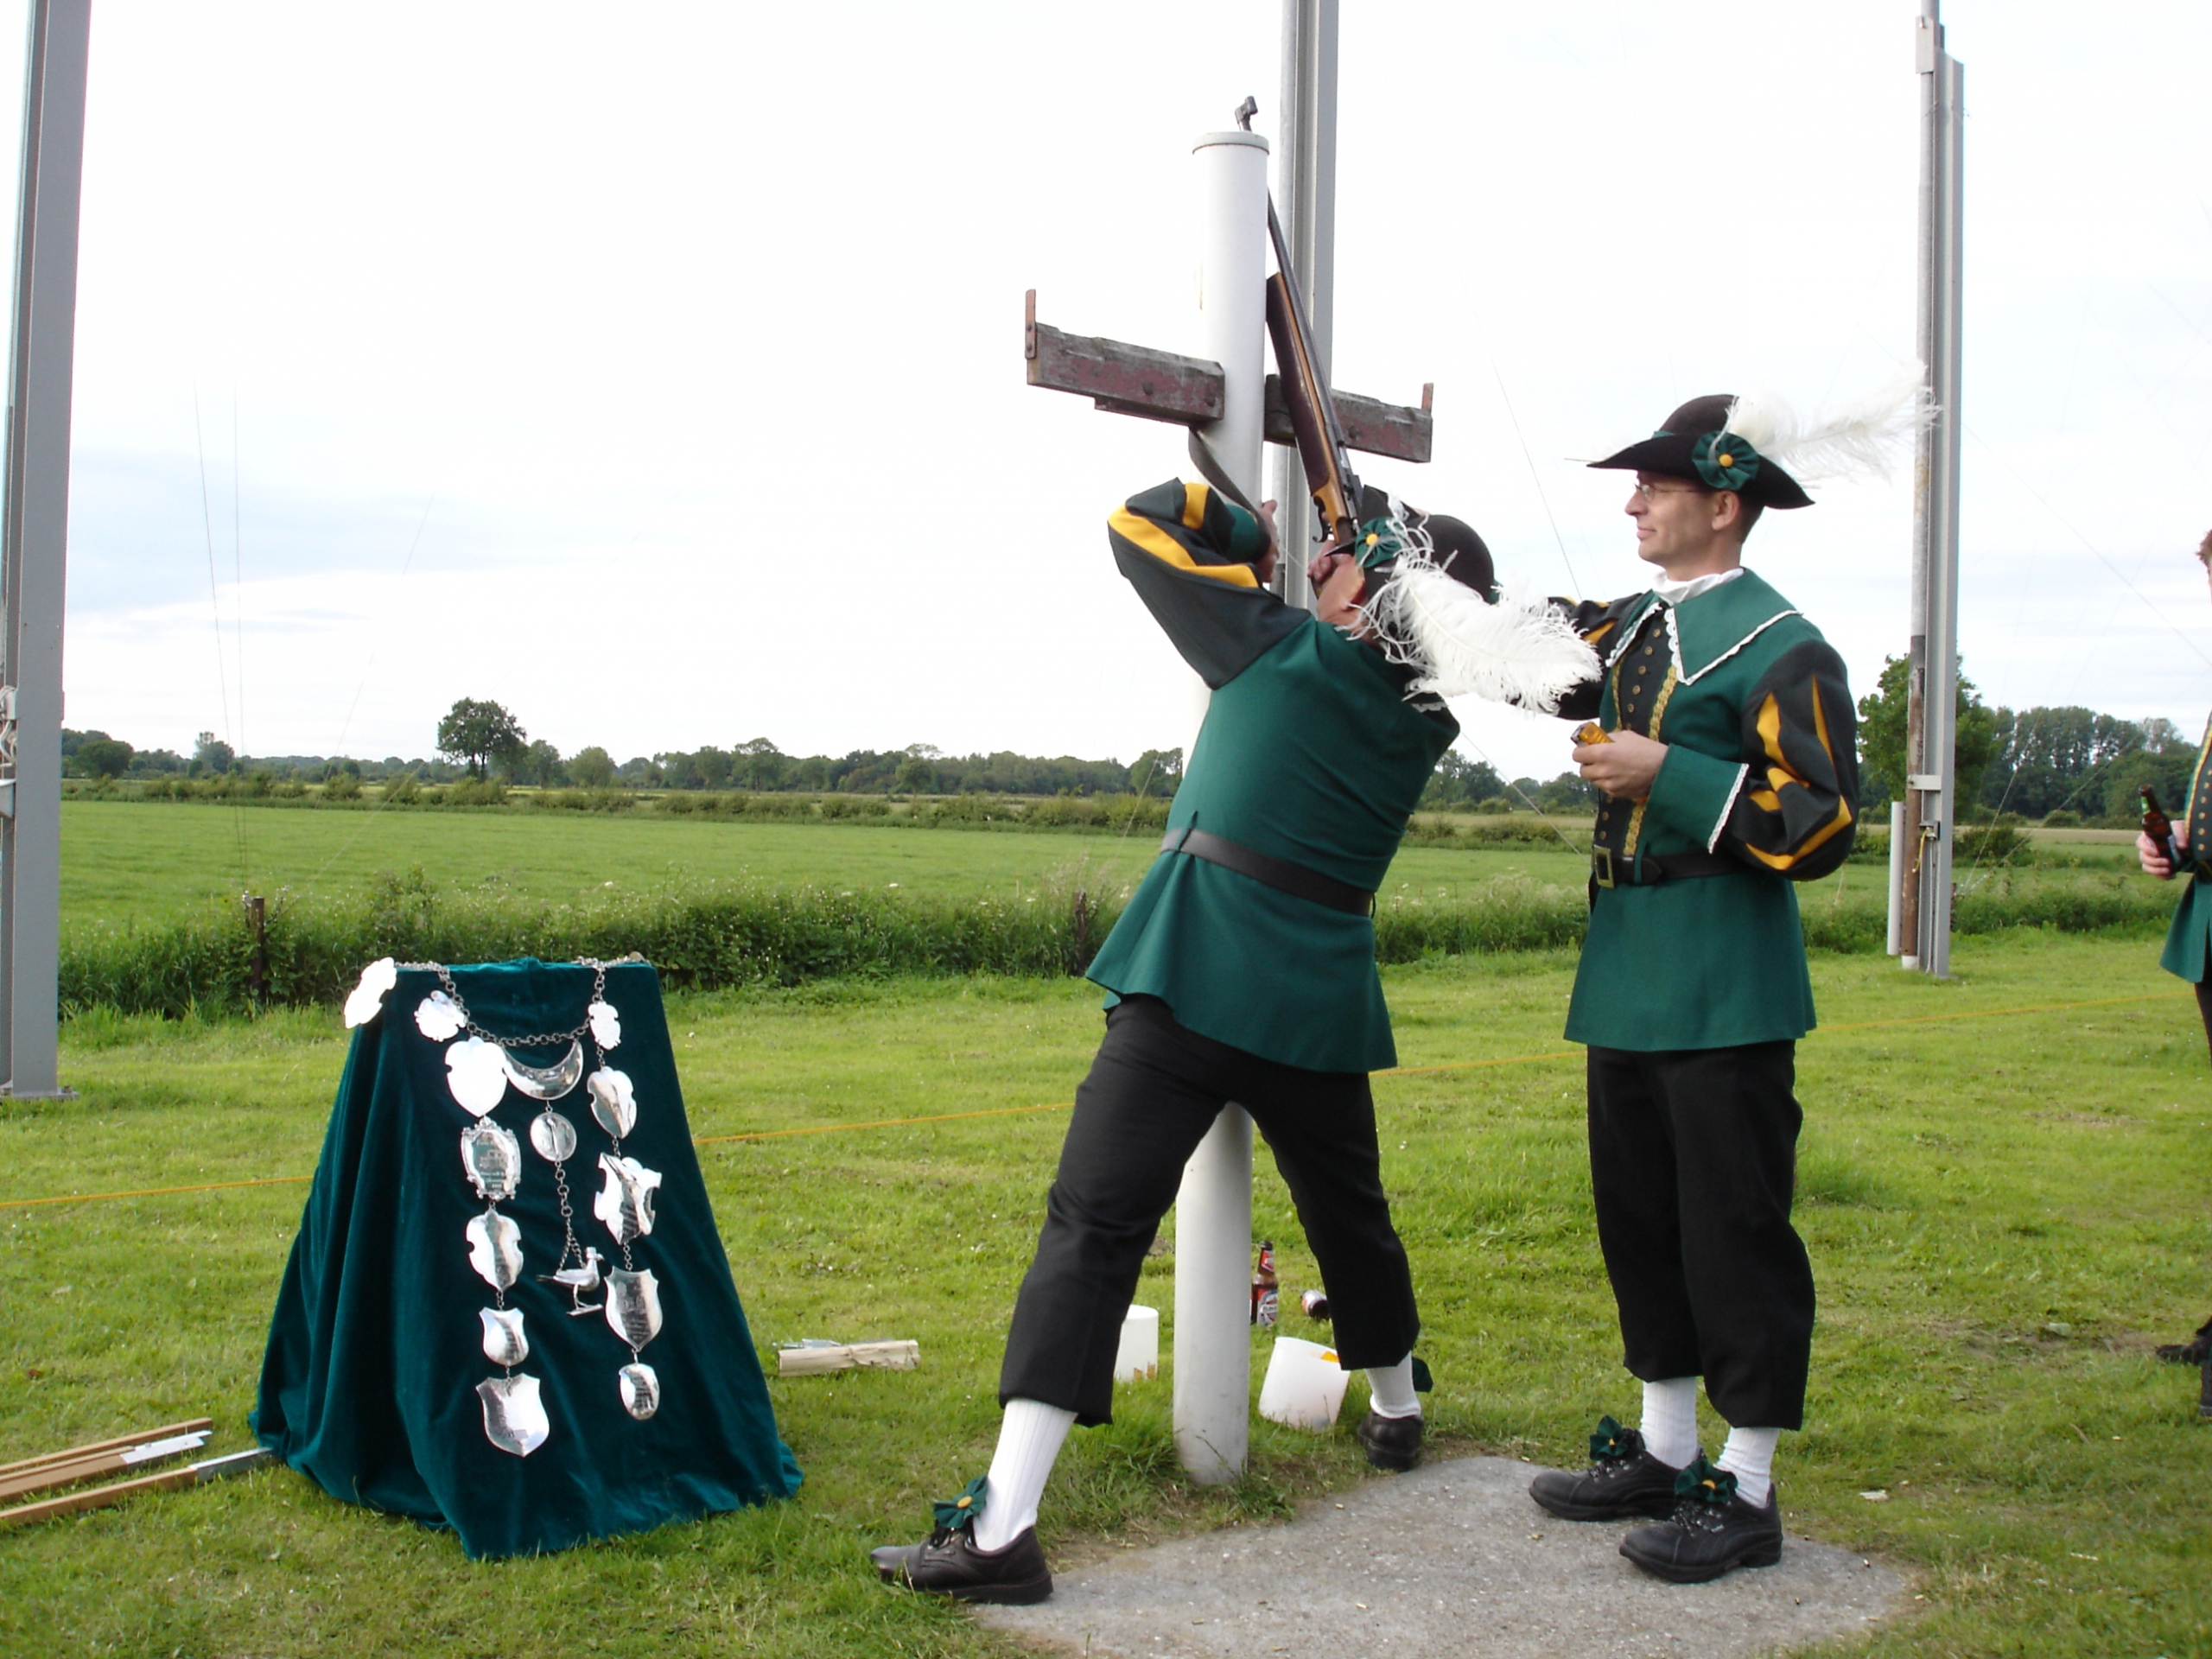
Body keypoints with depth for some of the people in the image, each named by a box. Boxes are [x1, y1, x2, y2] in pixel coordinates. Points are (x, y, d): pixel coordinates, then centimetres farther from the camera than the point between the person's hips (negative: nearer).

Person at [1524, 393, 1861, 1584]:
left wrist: (1670, 775, -18)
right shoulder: (1624, 632, 14)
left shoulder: (1782, 649, -9)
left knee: (1733, 1229, -1)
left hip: (1725, 991, -8)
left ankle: (1745, 1495, 11)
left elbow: (1824, 825, -14)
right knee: (1638, 1218, 14)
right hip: (1626, 981, 8)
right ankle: (1662, 1454, 28)